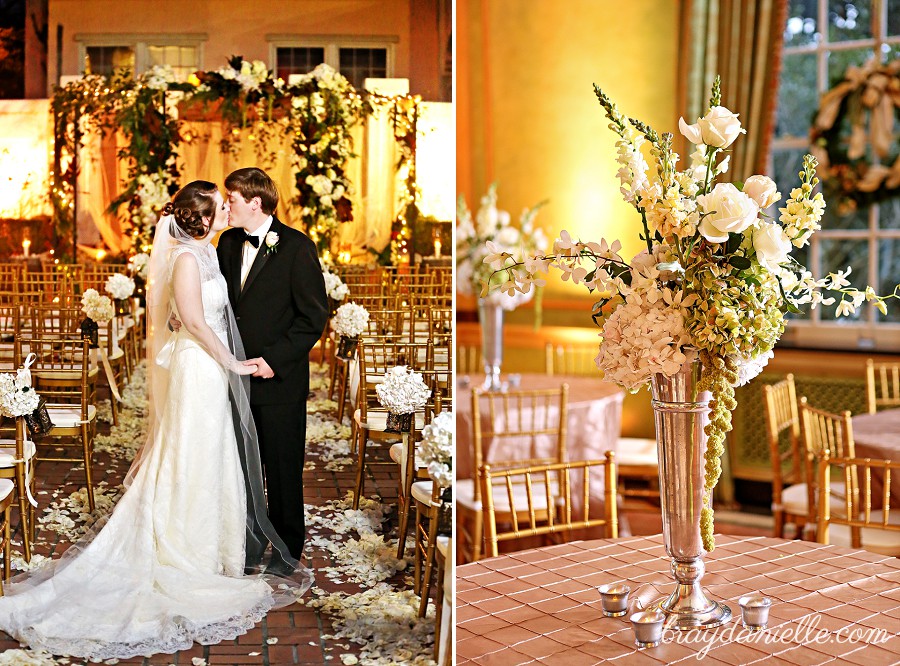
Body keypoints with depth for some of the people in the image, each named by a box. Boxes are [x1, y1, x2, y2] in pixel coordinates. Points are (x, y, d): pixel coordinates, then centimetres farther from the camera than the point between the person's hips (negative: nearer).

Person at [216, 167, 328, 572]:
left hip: (279, 381, -5)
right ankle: (249, 542, 27)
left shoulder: (297, 247, -10)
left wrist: (274, 359, -15)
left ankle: (288, 548, 22)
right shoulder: (228, 242, 9)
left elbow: (314, 316, -10)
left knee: (283, 468, 6)